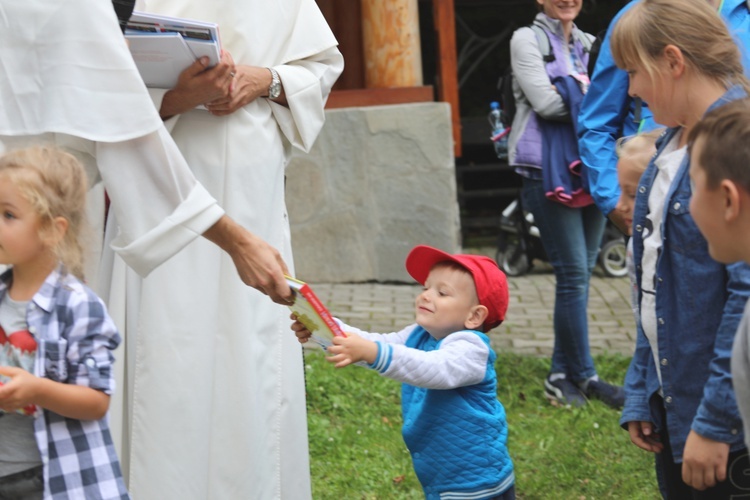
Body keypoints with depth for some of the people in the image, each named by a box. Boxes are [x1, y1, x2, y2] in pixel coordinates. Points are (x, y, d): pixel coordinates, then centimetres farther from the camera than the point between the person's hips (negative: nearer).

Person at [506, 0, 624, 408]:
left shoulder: (585, 44, 17)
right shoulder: (528, 39, -1)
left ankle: (562, 374, 16)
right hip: (548, 172, -6)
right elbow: (545, 102, -12)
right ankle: (585, 377, 2)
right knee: (573, 275, -7)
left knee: (580, 274, 8)